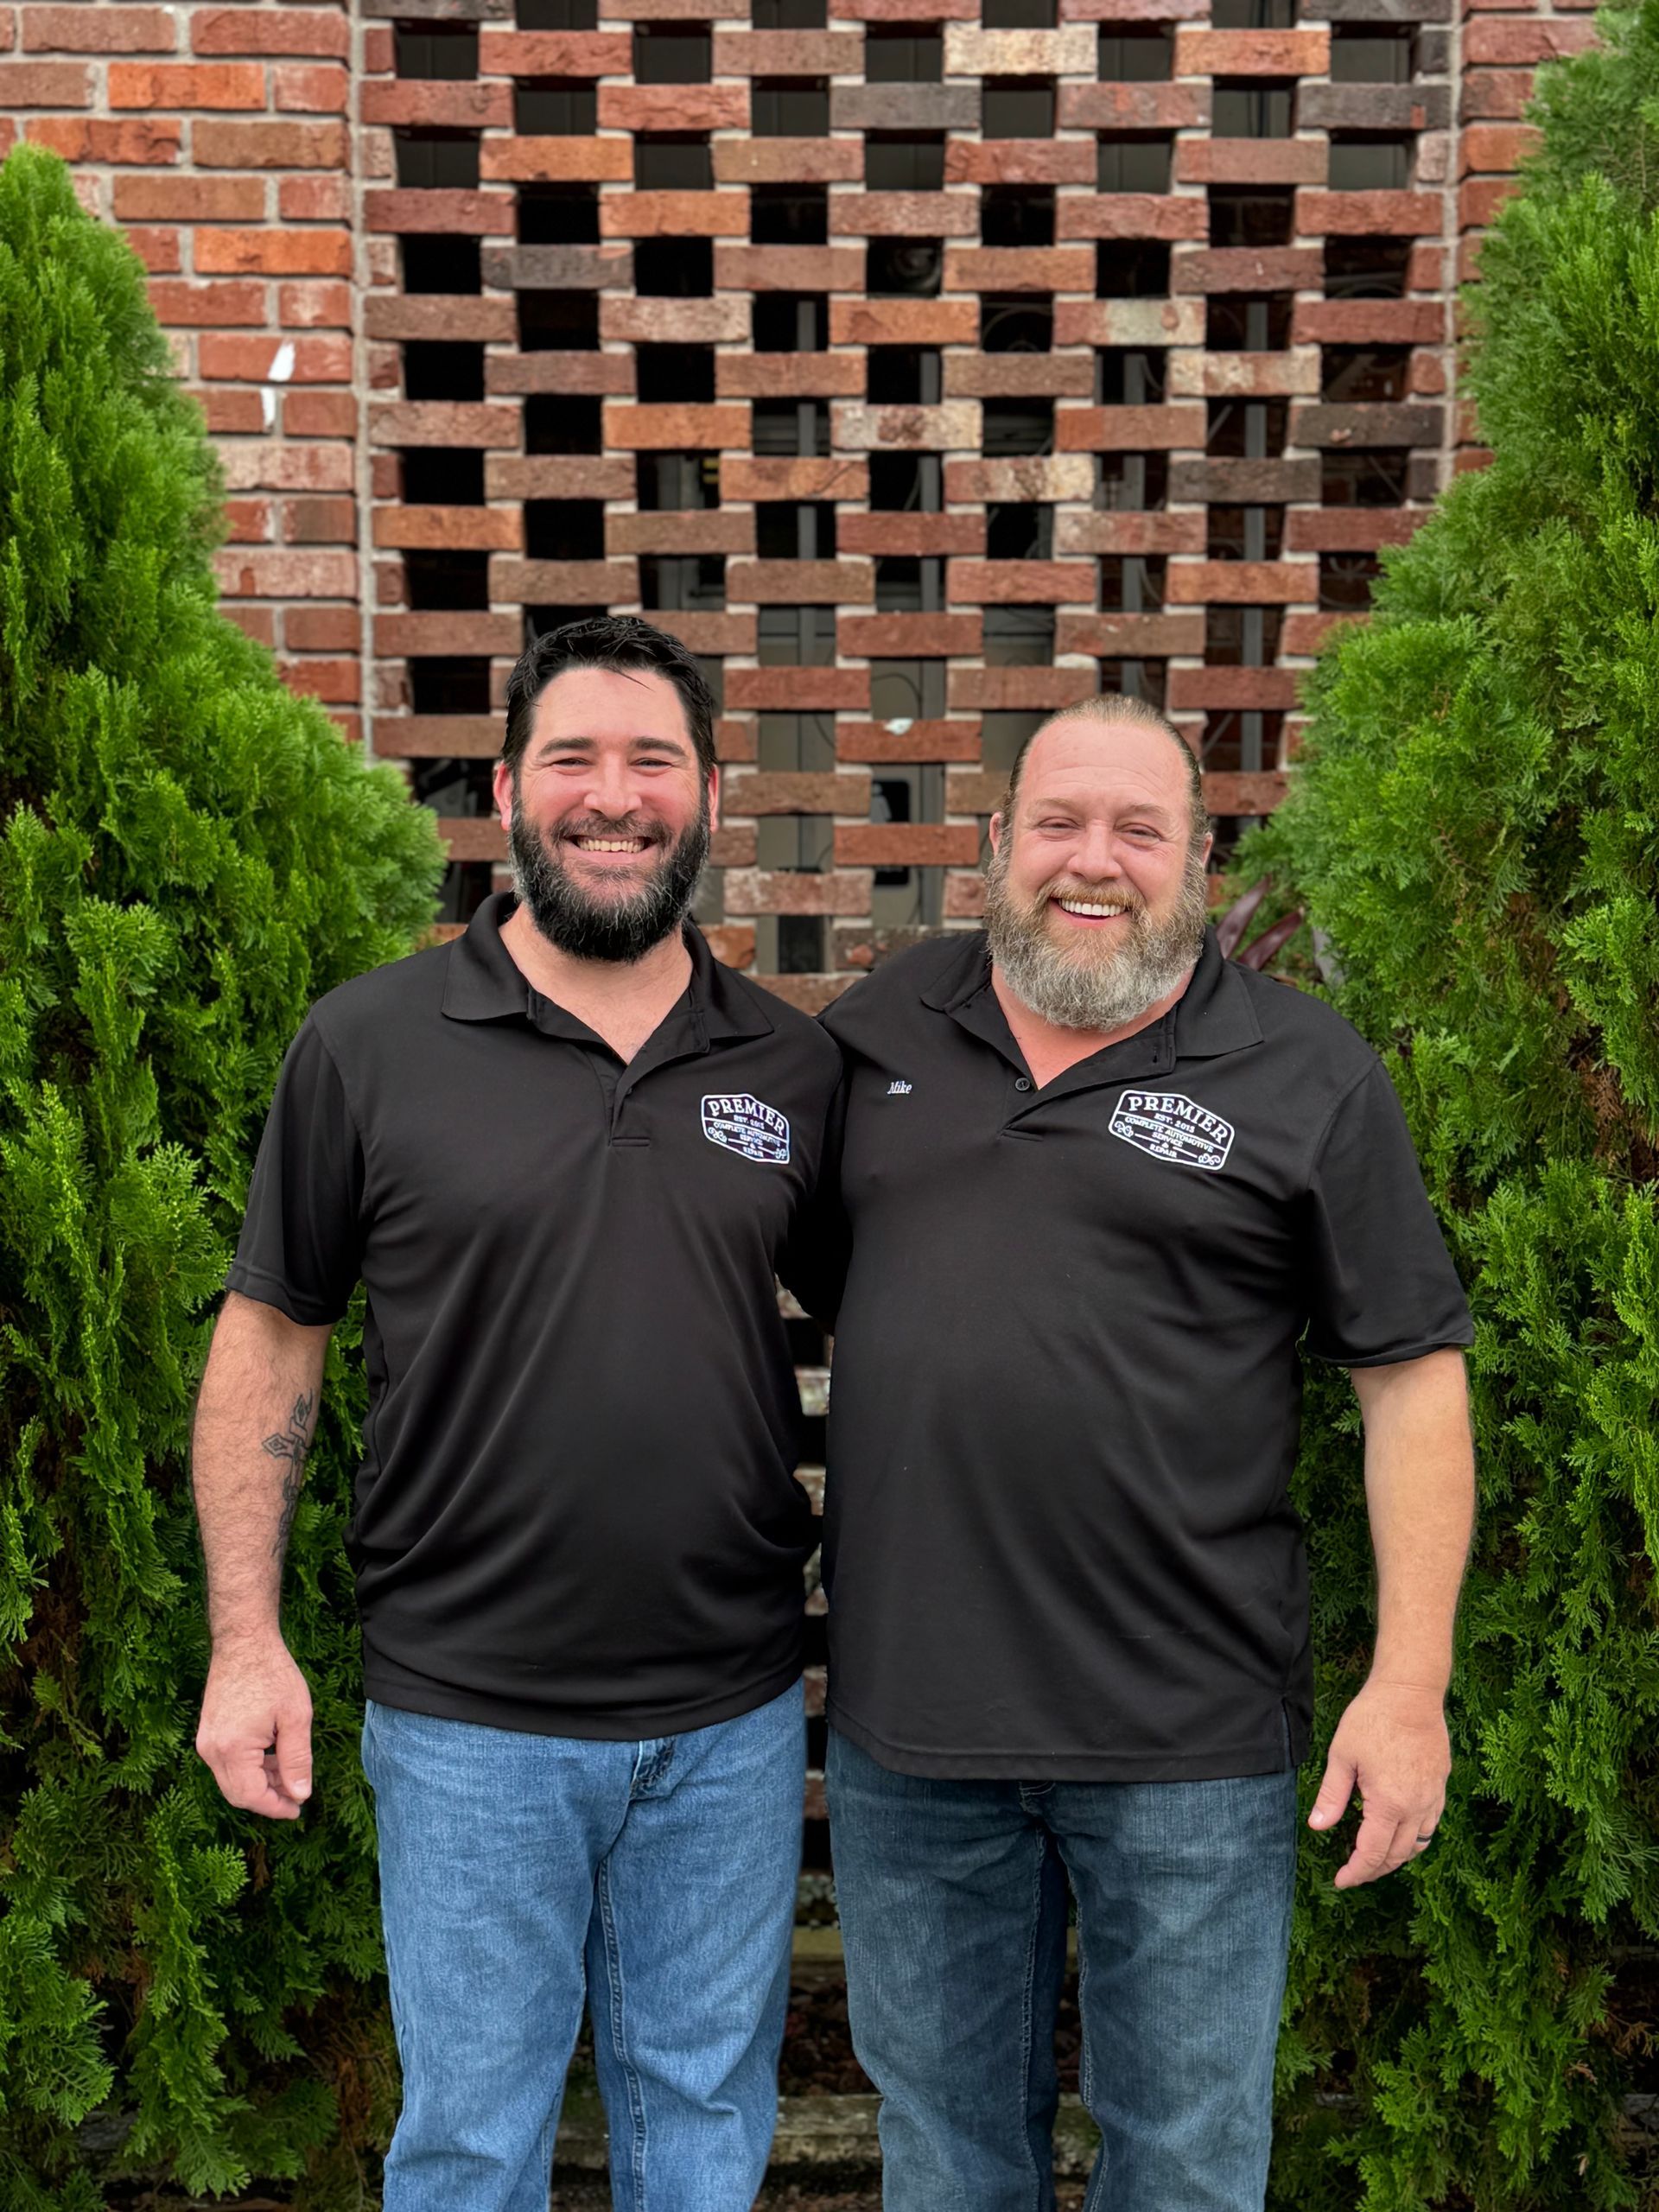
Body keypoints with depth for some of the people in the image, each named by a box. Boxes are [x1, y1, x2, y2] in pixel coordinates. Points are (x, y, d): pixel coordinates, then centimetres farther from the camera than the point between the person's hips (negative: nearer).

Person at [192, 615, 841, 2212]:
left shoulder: (794, 1066, 1)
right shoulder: (367, 1044, -6)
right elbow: (269, 1335, -1)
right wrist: (246, 1640, -5)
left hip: (733, 1718, 3)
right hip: (470, 1719, -2)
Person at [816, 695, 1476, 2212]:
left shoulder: (1308, 1072, -4)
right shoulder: (885, 1025, 5)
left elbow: (1414, 1375, -4)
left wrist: (1410, 1686, -9)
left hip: (1187, 1740, -3)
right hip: (906, 1703, 3)